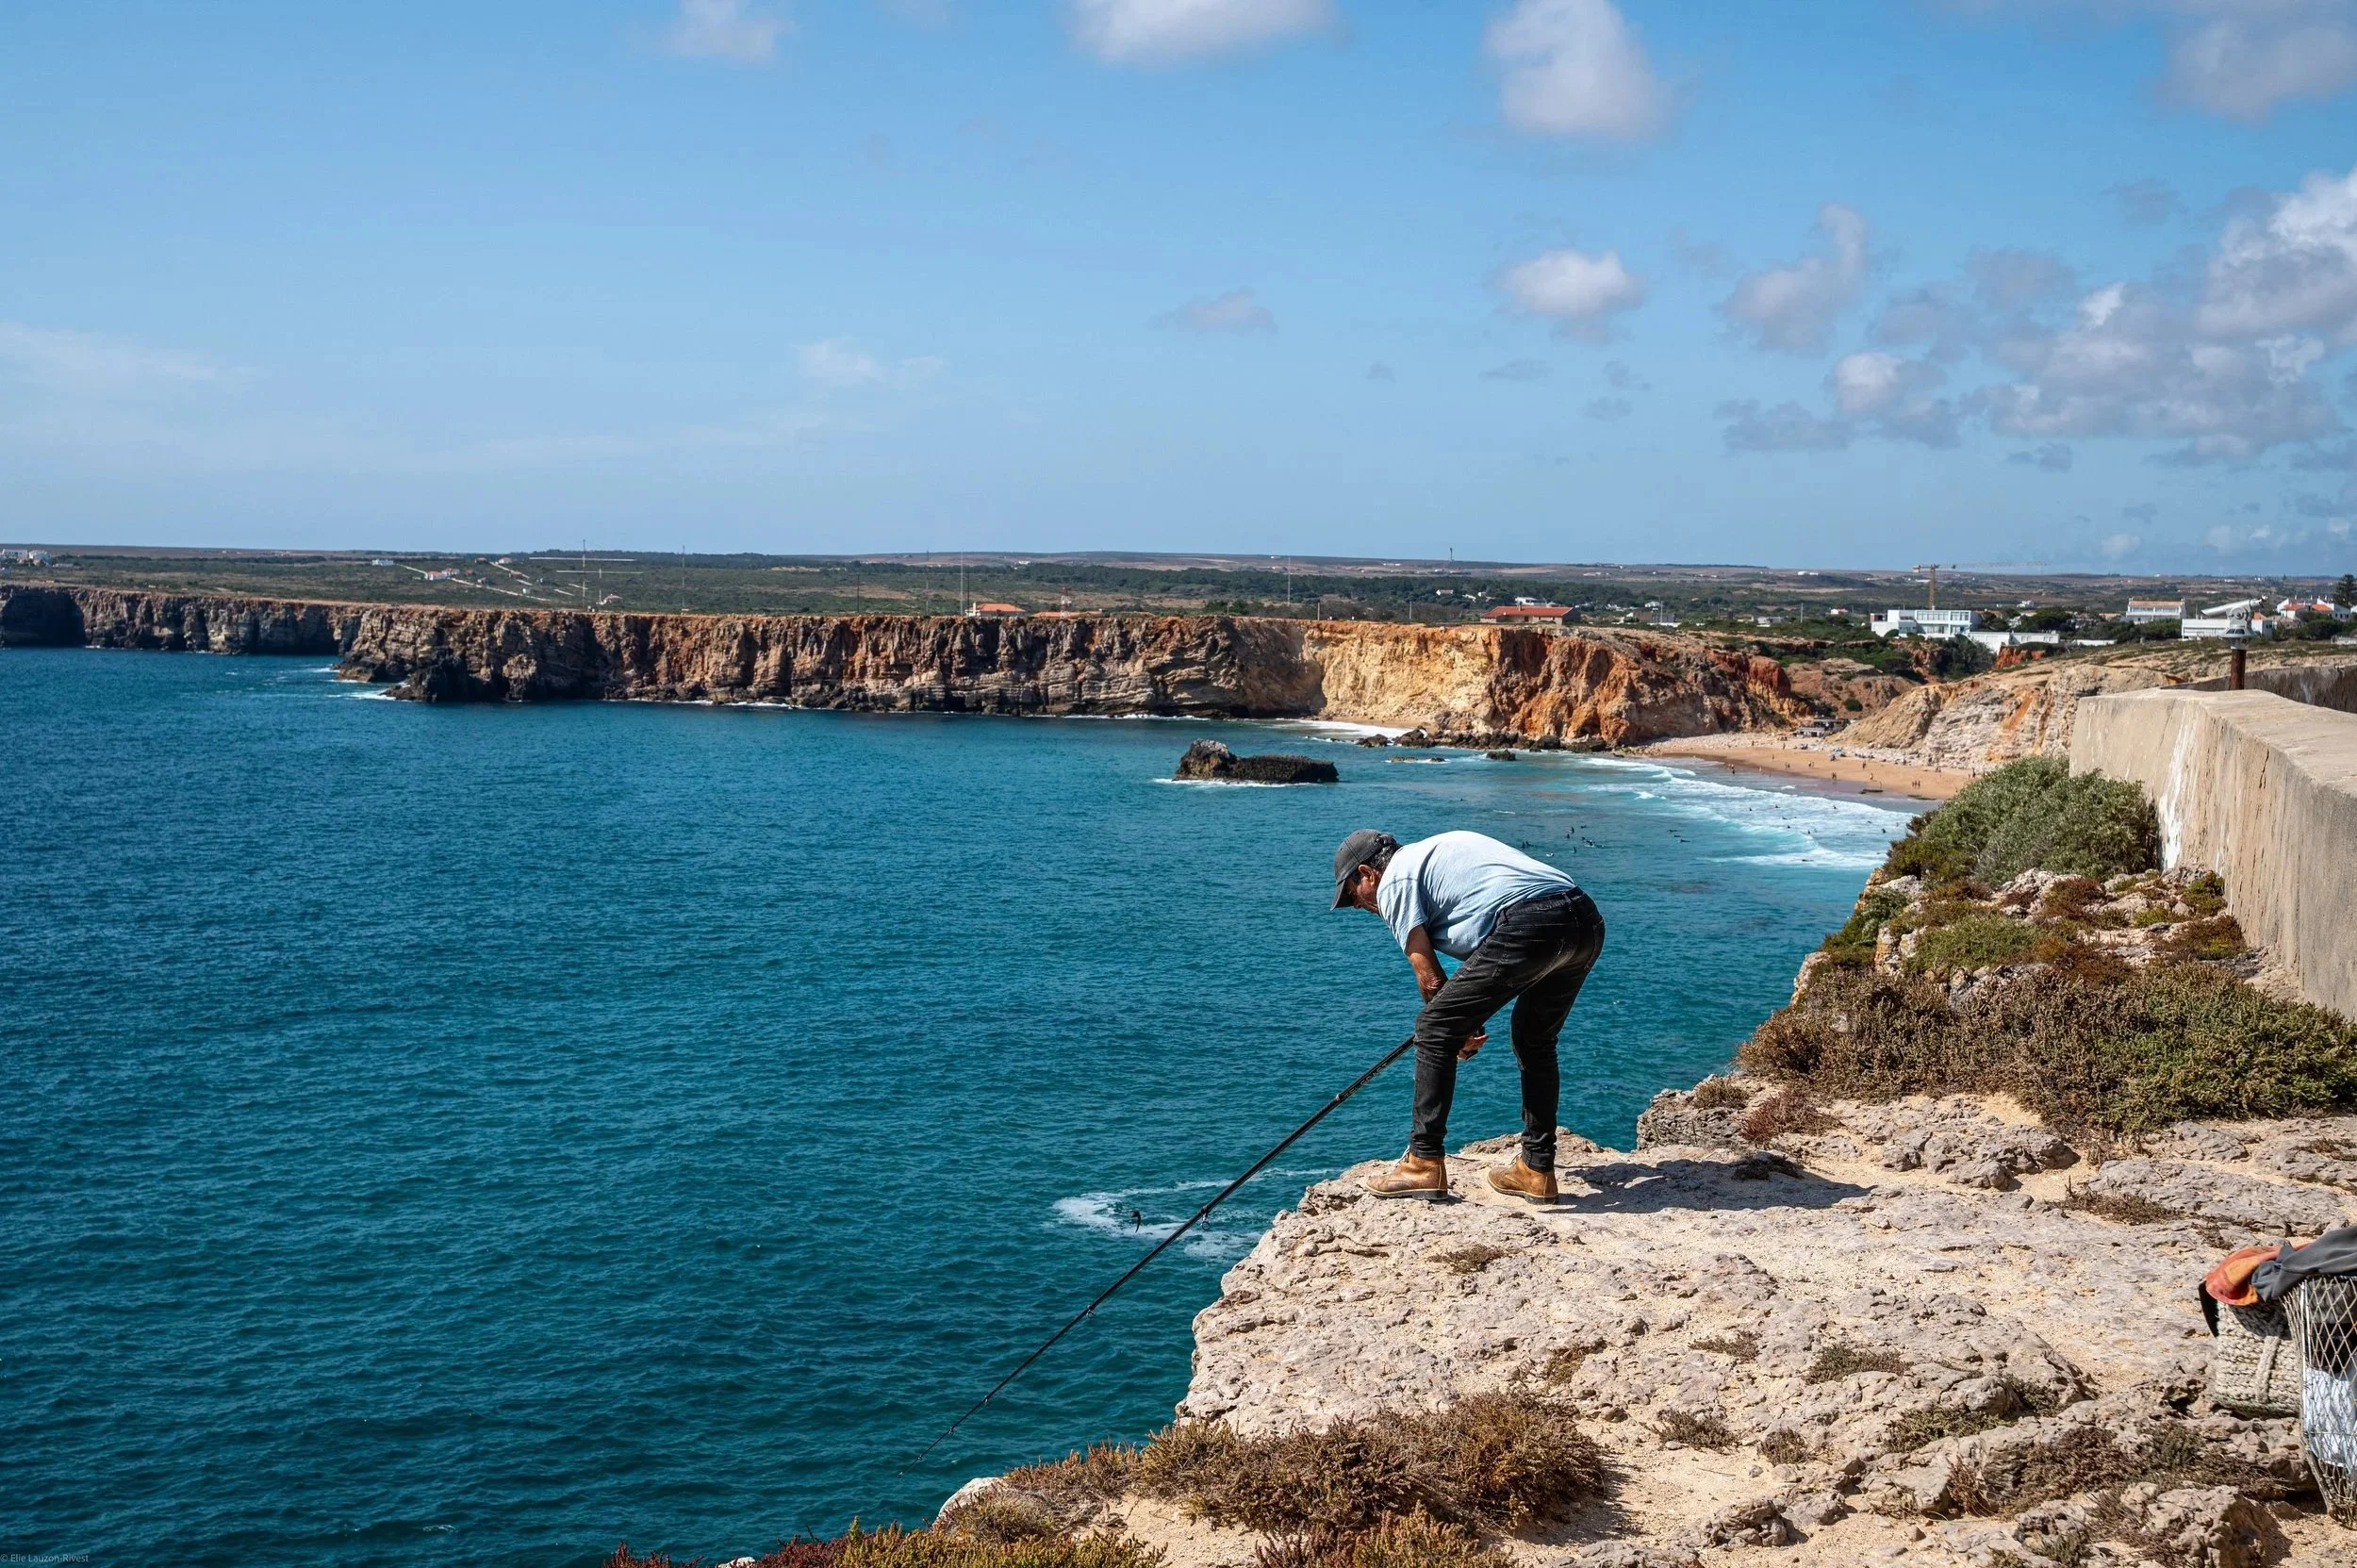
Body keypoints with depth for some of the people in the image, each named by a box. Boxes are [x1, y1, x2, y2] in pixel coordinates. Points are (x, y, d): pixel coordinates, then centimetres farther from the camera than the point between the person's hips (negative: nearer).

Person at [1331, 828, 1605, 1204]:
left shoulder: (1394, 881, 10)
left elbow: (1430, 978, 6)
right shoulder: (1438, 849, 35)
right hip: (1588, 919, 9)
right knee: (1536, 1041, 25)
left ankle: (1424, 1163, 2)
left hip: (1528, 925, -9)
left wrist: (1460, 1032, 22)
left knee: (1435, 1029, 2)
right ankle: (1537, 1170, 27)